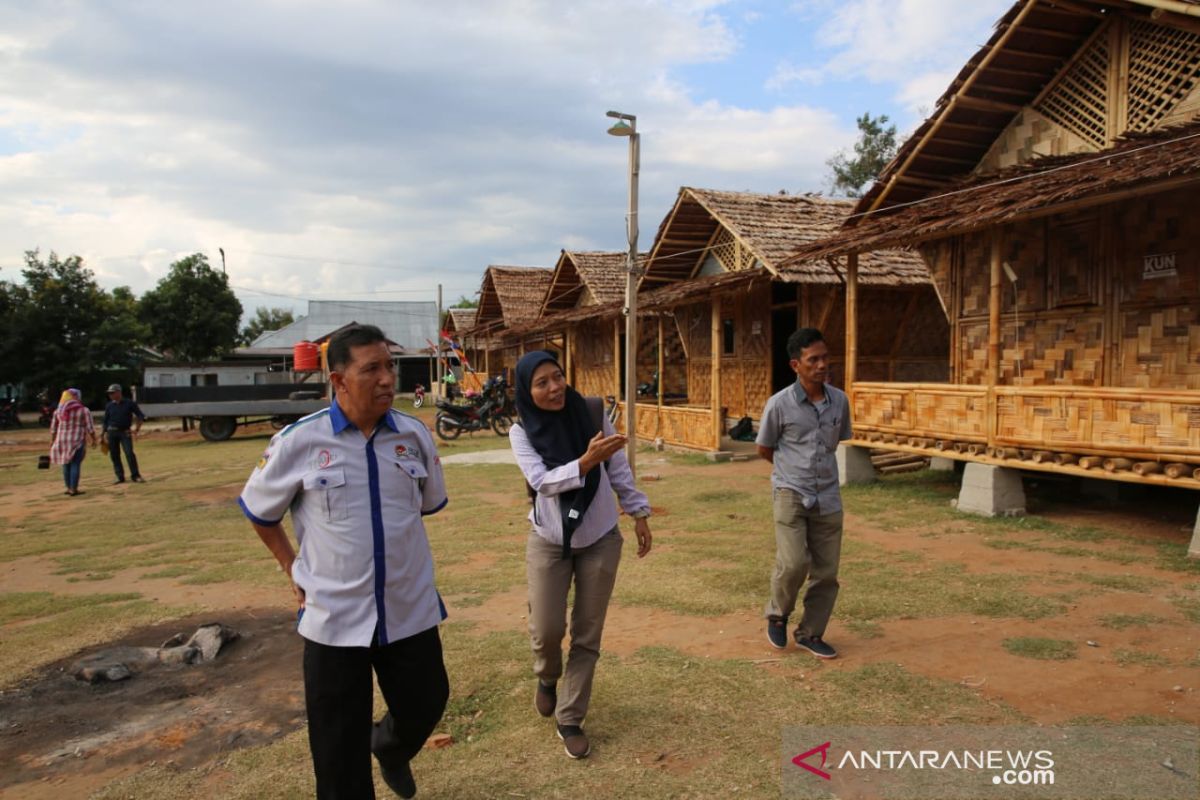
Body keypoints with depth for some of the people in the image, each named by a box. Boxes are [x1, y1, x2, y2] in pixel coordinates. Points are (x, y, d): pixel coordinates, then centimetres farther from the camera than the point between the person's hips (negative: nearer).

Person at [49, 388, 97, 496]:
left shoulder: (58, 411, 8)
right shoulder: (84, 410, -4)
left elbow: (53, 428, 11)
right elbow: (90, 428, -6)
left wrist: (52, 441, 19)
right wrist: (94, 440, 3)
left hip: (62, 441, 5)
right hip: (78, 441, -4)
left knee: (66, 465, 13)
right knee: (75, 464, -3)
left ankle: (69, 488, 19)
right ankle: (74, 489, -4)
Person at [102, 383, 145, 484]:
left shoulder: (129, 403, 0)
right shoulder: (109, 405, 8)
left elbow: (141, 416, 2)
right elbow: (106, 421, 13)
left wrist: (137, 428, -7)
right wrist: (105, 434, 8)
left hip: (125, 432, -3)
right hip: (112, 432, 3)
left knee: (129, 453, -14)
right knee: (114, 455, 3)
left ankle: (135, 476, -9)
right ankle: (120, 477, 9)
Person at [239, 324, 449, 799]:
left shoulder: (414, 435, -3)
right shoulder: (299, 441, -11)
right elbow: (260, 512, 4)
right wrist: (293, 570, 3)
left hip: (411, 610, 3)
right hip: (334, 617, -2)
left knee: (425, 705, 18)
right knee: (339, 751, 11)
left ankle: (390, 749, 52)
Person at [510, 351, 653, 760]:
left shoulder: (592, 416, -7)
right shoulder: (522, 432, -10)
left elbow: (619, 469, 2)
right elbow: (542, 481, -22)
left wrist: (639, 513, 3)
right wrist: (587, 460, -34)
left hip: (600, 540, 1)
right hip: (549, 542, -1)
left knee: (587, 634, 6)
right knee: (547, 629, 0)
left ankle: (570, 719, 21)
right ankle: (547, 678, 36)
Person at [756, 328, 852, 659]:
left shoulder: (840, 401, 2)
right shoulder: (780, 404, -9)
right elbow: (764, 448, 5)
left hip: (828, 497, 4)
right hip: (791, 493, -4)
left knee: (826, 572, 5)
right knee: (794, 563, -17)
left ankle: (810, 633, 24)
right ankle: (777, 615, 13)